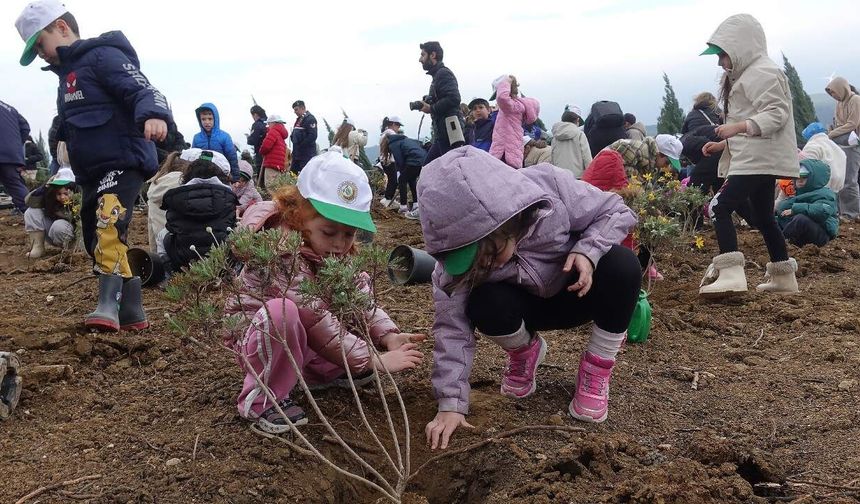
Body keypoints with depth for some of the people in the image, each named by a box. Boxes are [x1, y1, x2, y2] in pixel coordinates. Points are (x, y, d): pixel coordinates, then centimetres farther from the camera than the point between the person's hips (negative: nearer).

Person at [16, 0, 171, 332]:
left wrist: (154, 115, -41)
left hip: (124, 163, -10)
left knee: (108, 228, -30)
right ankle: (131, 313, 14)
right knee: (97, 244, 9)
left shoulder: (103, 56, -8)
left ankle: (108, 305, -34)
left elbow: (143, 90, -23)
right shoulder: (67, 73, 22)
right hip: (92, 173, 11)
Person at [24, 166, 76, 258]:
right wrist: (45, 187, -25)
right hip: (53, 235, 5)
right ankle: (38, 247, -12)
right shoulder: (51, 198, -8)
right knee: (31, 212, -13)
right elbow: (30, 201, -15)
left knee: (59, 225, -38)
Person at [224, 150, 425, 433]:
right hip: (259, 339, -6)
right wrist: (373, 360, -36)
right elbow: (314, 318, -36)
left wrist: (389, 336, -30)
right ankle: (263, 399, -18)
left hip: (307, 341, 7)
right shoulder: (281, 250, -31)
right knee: (283, 311, -37)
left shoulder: (341, 248, -7)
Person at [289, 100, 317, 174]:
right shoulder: (299, 120, 19)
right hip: (297, 154, 10)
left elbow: (312, 136, -19)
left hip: (307, 154, -10)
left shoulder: (310, 119, -10)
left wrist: (300, 146, -17)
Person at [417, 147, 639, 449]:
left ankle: (597, 370, -10)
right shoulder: (458, 247, -27)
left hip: (580, 289, 0)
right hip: (531, 305, 0)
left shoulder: (551, 187, -32)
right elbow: (452, 323, -27)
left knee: (622, 264, -32)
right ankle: (524, 353, 5)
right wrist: (451, 402, -34)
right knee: (485, 305, -32)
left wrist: (587, 250, -36)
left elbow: (617, 213, -17)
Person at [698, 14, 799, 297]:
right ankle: (783, 276, 22)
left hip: (760, 159, -11)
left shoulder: (763, 72, -11)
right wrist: (723, 145, 18)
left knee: (720, 208, -19)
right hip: (756, 159, 11)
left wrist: (738, 127, -31)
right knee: (763, 217, 15)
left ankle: (731, 273, -25)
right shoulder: (746, 76, 23)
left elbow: (777, 113, -21)